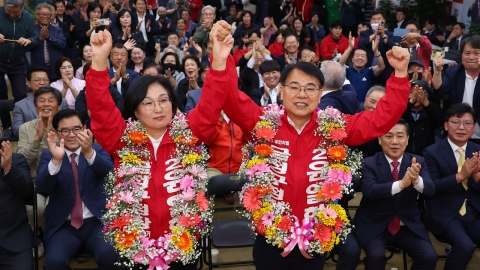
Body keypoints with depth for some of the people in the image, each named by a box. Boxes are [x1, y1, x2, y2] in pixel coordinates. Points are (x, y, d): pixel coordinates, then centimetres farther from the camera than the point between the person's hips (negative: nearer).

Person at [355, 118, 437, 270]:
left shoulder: (418, 162, 1)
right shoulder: (369, 163, -8)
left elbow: (430, 191, -12)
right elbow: (369, 190, -25)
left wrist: (416, 179, -36)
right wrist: (401, 184, -40)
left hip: (409, 227, 3)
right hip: (374, 226, -3)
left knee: (429, 257, -17)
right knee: (376, 256, -28)